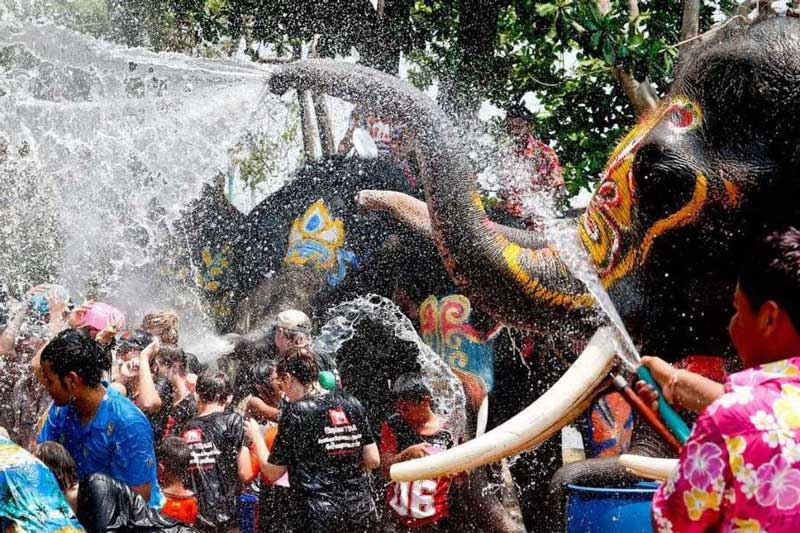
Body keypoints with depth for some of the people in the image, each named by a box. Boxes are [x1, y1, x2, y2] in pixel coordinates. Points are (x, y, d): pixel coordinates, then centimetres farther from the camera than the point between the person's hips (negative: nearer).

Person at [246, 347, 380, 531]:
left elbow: (273, 473, -3)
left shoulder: (296, 411, -8)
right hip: (362, 512, 5)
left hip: (320, 518, -5)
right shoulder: (352, 403, 5)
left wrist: (256, 437, 12)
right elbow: (373, 460, 6)